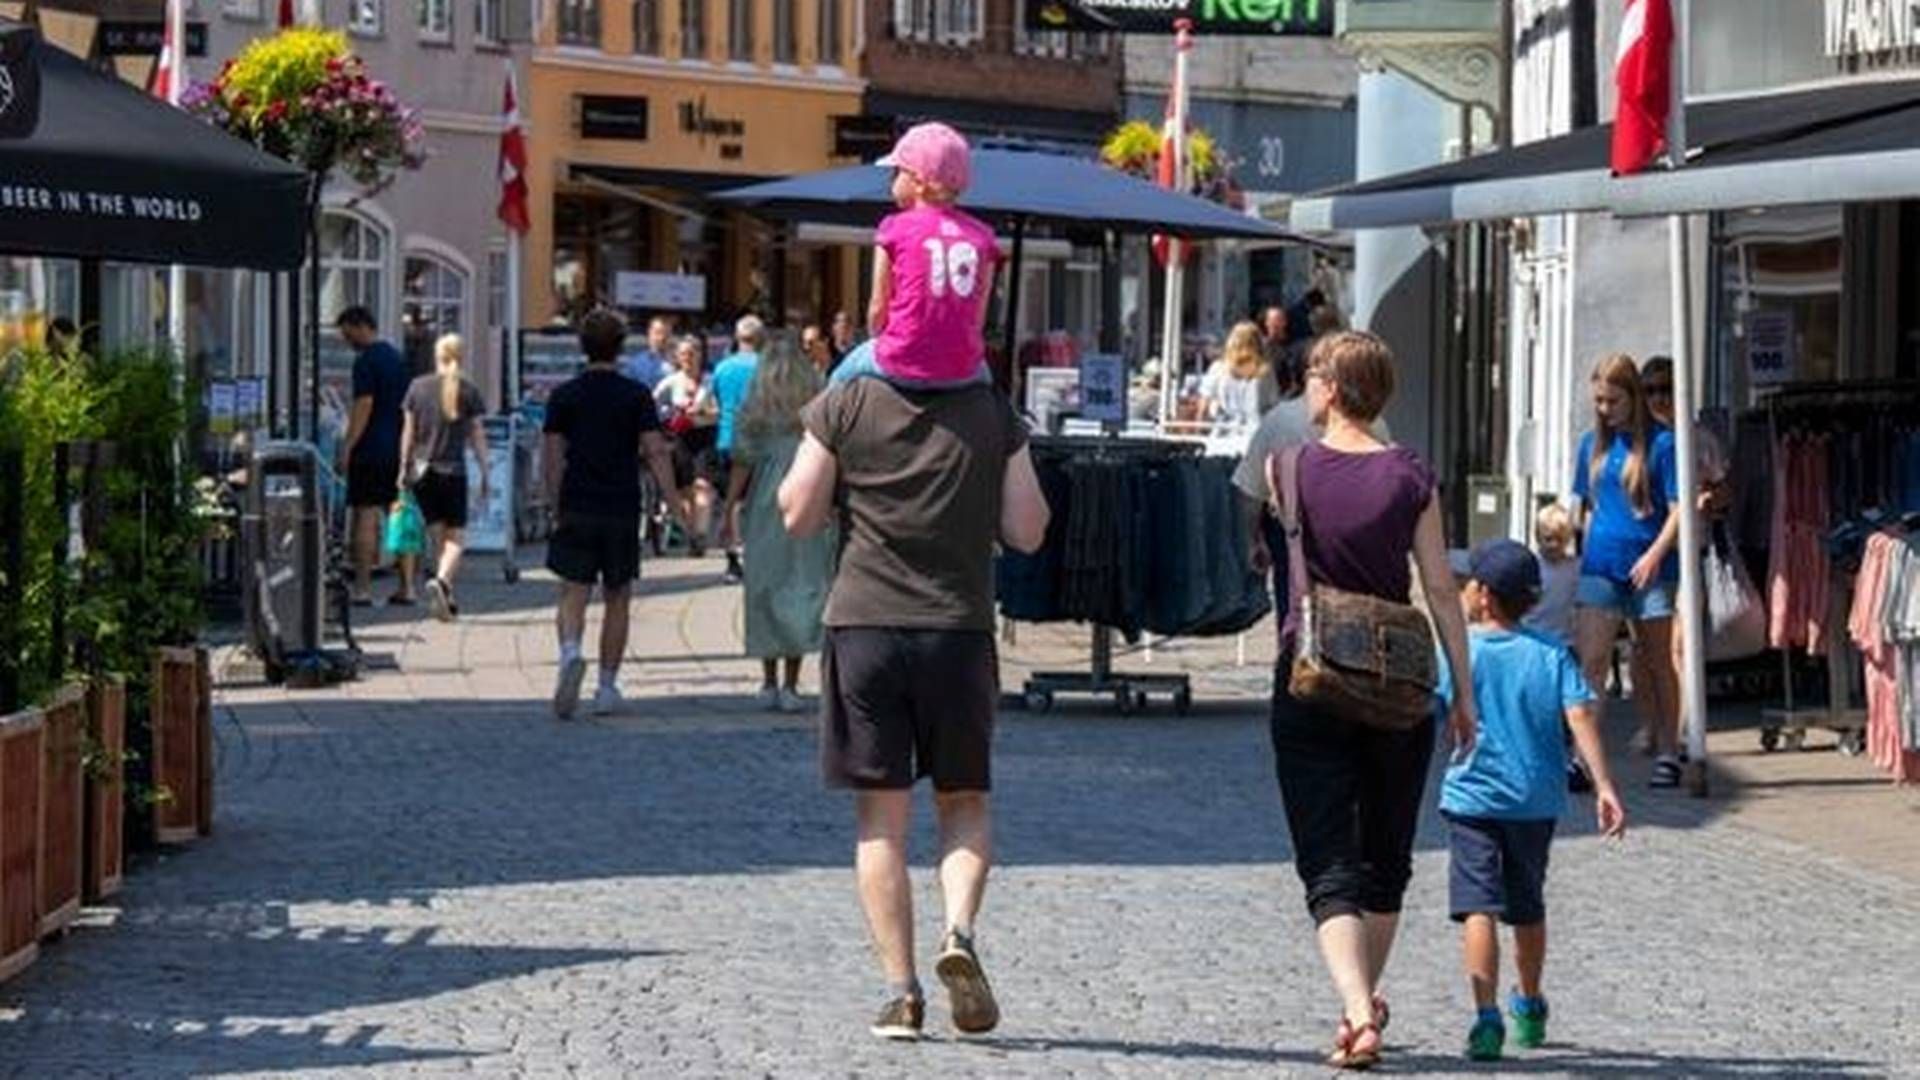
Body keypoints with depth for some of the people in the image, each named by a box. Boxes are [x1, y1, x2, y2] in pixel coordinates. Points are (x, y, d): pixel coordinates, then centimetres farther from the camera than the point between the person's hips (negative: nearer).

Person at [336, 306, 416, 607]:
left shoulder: (366, 361, -10)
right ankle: (406, 585, 7)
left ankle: (363, 587, -8)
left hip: (371, 450, -8)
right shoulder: (398, 358, 16)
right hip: (399, 450, 8)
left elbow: (364, 405, -18)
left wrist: (347, 446, -17)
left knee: (366, 515, -6)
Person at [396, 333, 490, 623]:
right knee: (455, 538, 2)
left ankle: (446, 599, 15)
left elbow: (408, 432, 6)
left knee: (437, 536, 13)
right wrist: (485, 476, 8)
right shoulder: (469, 392, -3)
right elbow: (477, 437, 0)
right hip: (453, 471, -3)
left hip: (422, 471, 3)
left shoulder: (418, 387, 2)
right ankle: (442, 581, -25)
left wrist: (404, 468, 16)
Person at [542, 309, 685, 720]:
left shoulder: (563, 396, 2)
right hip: (622, 511, 0)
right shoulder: (637, 396, 0)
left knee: (573, 595, 1)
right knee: (616, 600, 11)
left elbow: (553, 457, 1)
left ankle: (570, 652, -30)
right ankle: (607, 687, 12)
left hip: (577, 509, 0)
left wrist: (554, 502, 12)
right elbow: (656, 451, -8)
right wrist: (673, 501, -6)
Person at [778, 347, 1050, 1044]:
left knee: (882, 817, 5)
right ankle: (959, 933, -10)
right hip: (959, 628, 1)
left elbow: (799, 516, 1)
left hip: (864, 626, -1)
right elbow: (1027, 532, 2)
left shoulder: (845, 406, -2)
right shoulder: (992, 413, 1)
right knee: (965, 802, 16)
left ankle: (901, 991, 1)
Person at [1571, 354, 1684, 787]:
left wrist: (1654, 555, -18)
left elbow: (1678, 510, -7)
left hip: (1649, 567, -3)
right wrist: (1587, 548, 9)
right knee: (1589, 661, -8)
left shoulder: (1659, 443, -5)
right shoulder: (1592, 444, 9)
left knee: (1658, 662, 9)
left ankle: (1667, 754, 18)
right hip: (1600, 566, 3)